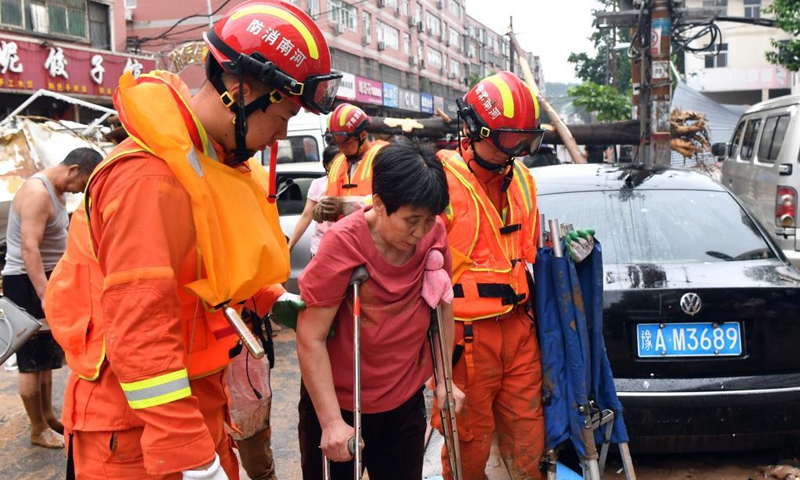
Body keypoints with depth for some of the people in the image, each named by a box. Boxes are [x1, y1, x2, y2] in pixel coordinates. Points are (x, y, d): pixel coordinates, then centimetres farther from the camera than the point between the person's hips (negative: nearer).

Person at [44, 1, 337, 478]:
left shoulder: (218, 160, 5)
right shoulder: (149, 178, -26)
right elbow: (139, 330, -28)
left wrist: (275, 300, 15)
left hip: (199, 398, 8)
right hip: (137, 422, -8)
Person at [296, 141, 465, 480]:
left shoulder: (434, 234, -10)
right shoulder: (343, 243, -21)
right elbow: (311, 338, -19)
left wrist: (443, 379, 7)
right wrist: (332, 421, -20)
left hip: (406, 401, 4)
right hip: (339, 403, -3)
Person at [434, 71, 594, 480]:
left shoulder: (521, 180, 11)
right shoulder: (443, 180, -13)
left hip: (519, 330, 6)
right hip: (467, 336, -6)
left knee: (528, 438, 14)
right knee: (469, 445, 8)